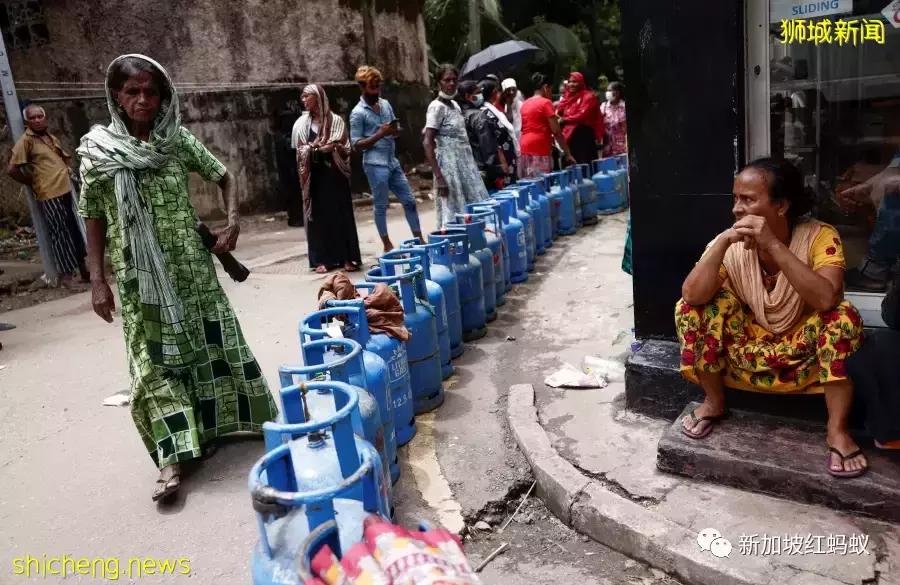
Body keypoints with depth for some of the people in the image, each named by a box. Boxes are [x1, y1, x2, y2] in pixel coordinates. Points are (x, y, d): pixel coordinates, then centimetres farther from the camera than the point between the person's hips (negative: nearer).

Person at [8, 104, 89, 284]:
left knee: (76, 231, 13)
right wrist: (32, 183, -1)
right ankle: (67, 275, 4)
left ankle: (83, 270, 24)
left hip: (66, 190, 7)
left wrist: (67, 172, 12)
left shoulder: (51, 138, 14)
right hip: (49, 195, -7)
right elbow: (12, 170, -11)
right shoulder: (26, 141, -7)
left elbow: (66, 158, 29)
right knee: (60, 234, -4)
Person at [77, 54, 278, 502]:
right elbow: (94, 221, 2)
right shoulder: (98, 151, -3)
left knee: (213, 345, 9)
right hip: (139, 275, -2)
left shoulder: (177, 138, 1)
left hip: (190, 265, 2)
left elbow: (224, 177, 12)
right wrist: (97, 280, -2)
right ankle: (173, 457, 4)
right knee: (156, 361, 0)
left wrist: (233, 222, -3)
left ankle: (213, 425, 30)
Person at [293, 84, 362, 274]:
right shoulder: (302, 123, 8)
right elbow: (300, 152, 8)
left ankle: (347, 257, 7)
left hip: (334, 173, -1)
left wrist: (333, 147, -17)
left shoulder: (336, 121, 3)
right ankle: (322, 259, 6)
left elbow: (346, 148, 3)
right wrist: (313, 147, -12)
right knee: (318, 214, 2)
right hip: (315, 174, 2)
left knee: (341, 212, 0)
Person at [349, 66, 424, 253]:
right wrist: (380, 134, -19)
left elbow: (396, 129, 21)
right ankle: (387, 245, 15)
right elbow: (356, 144, -10)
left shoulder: (385, 104, 12)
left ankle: (419, 239, 19)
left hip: (393, 162, 7)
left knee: (409, 201, 9)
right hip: (376, 165, -7)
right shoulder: (358, 113, -8)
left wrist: (396, 130, -4)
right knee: (381, 206, 3)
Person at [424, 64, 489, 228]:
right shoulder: (437, 107, -11)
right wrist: (439, 177, -25)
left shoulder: (455, 105, 13)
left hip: (465, 163, 8)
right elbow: (428, 144, -18)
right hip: (450, 165, -8)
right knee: (454, 215, -6)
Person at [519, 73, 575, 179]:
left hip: (525, 150, 8)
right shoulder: (545, 102, -5)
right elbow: (557, 132, -8)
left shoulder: (525, 104, 17)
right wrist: (568, 154, -4)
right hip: (539, 150, -8)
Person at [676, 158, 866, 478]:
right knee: (691, 309, -19)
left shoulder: (819, 236, -19)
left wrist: (773, 245, -40)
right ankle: (714, 402, 1)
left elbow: (827, 299, -37)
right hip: (747, 351, 2)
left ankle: (838, 429, -16)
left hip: (804, 356, -2)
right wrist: (723, 242, -36)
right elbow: (692, 296, -26)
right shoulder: (731, 243, -14)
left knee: (843, 316, -30)